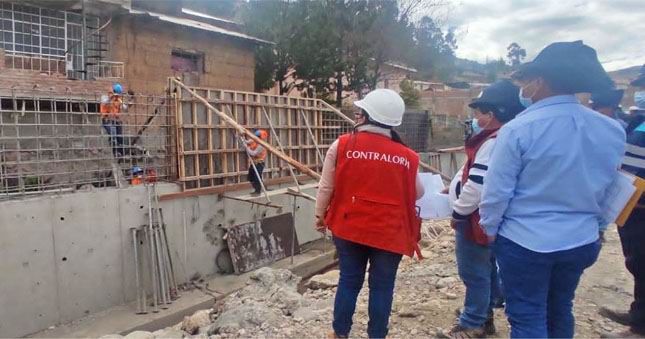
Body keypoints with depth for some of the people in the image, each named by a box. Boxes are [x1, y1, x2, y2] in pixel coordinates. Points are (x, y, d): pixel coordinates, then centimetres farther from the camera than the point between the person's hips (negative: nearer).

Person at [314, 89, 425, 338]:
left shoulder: (341, 145, -8)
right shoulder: (406, 157, -7)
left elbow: (326, 187, -2)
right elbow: (418, 194, 6)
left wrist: (320, 215, 14)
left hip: (349, 227, 2)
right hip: (389, 233, -1)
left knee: (349, 281, 18)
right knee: (382, 286, 13)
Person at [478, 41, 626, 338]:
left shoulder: (517, 129, -19)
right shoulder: (613, 131, -2)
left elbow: (497, 190, -13)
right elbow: (605, 186, 12)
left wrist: (489, 227, 1)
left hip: (524, 242, -5)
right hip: (581, 241, 6)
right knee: (560, 310, 24)